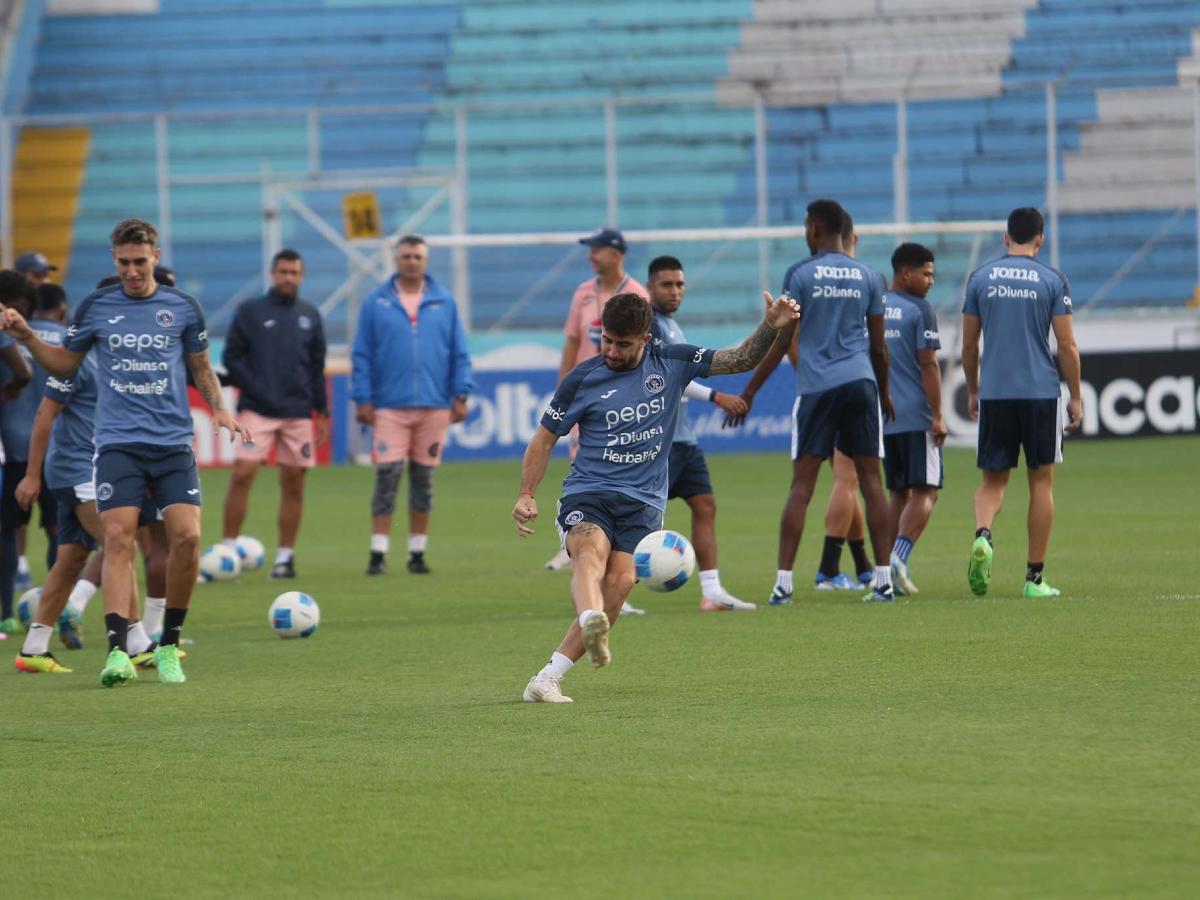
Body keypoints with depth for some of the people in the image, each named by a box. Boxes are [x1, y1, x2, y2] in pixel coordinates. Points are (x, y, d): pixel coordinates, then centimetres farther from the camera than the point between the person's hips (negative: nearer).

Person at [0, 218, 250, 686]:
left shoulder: (182, 308, 6)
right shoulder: (96, 308, 7)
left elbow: (202, 367, 18)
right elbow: (64, 364, 18)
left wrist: (219, 409, 1)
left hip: (173, 445, 1)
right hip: (118, 445, -1)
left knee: (187, 537, -12)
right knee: (118, 538, -15)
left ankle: (168, 645, 6)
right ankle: (118, 651, -22)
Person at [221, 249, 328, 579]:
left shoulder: (310, 316, 12)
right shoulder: (250, 311, 3)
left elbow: (317, 366, 16)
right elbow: (232, 357, 1)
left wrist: (322, 411, 11)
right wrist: (256, 391, -10)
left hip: (298, 413, 3)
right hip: (257, 411, -3)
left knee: (293, 483, 1)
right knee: (242, 474, -13)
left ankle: (286, 555, 8)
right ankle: (229, 548, -5)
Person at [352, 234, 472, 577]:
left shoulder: (444, 302, 7)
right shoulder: (376, 302, 4)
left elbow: (459, 353, 9)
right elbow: (362, 355, 4)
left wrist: (461, 394, 1)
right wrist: (362, 398, -2)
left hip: (434, 405, 2)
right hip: (389, 406, -2)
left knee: (424, 480, 6)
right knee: (386, 477, -7)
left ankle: (417, 552, 13)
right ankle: (378, 552, -4)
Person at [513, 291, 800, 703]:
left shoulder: (670, 362, 5)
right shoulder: (582, 378, 2)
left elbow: (740, 359, 8)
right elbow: (545, 438, 11)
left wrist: (771, 327, -9)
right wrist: (526, 495, 2)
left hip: (643, 501, 1)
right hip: (587, 494, -1)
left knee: (619, 581, -20)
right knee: (591, 553, -33)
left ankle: (547, 679, -20)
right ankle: (591, 622, -66)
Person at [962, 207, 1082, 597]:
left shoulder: (980, 278, 5)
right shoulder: (1052, 280, -1)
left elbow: (969, 344, 8)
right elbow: (1067, 345, -3)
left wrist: (972, 391, 20)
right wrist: (1076, 397, 6)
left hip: (994, 393, 2)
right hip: (1041, 392, -2)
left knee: (993, 480, 10)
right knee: (1041, 482, 7)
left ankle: (982, 534, -22)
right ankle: (1035, 577, 6)